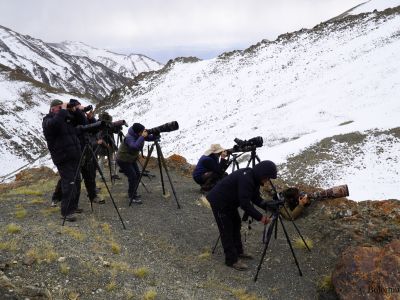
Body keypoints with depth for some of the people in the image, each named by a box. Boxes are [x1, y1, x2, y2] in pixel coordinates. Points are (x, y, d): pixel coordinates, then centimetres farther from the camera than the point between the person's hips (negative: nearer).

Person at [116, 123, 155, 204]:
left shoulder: (140, 135, -6)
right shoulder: (129, 138, -30)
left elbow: (149, 138, -6)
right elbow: (135, 146, -47)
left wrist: (155, 135, -27)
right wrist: (142, 137, -44)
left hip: (132, 159, 9)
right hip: (123, 160, -9)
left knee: (137, 175, 9)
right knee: (132, 177, -14)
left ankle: (133, 193, 25)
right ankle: (132, 197, -5)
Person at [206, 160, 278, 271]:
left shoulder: (253, 178, -1)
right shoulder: (245, 178, -31)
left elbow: (256, 198, 4)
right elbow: (245, 203, -33)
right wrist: (260, 217, -30)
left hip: (230, 202, 10)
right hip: (219, 202, -10)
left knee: (236, 224, 18)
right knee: (227, 231, -5)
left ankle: (238, 252, 31)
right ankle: (232, 260, 3)